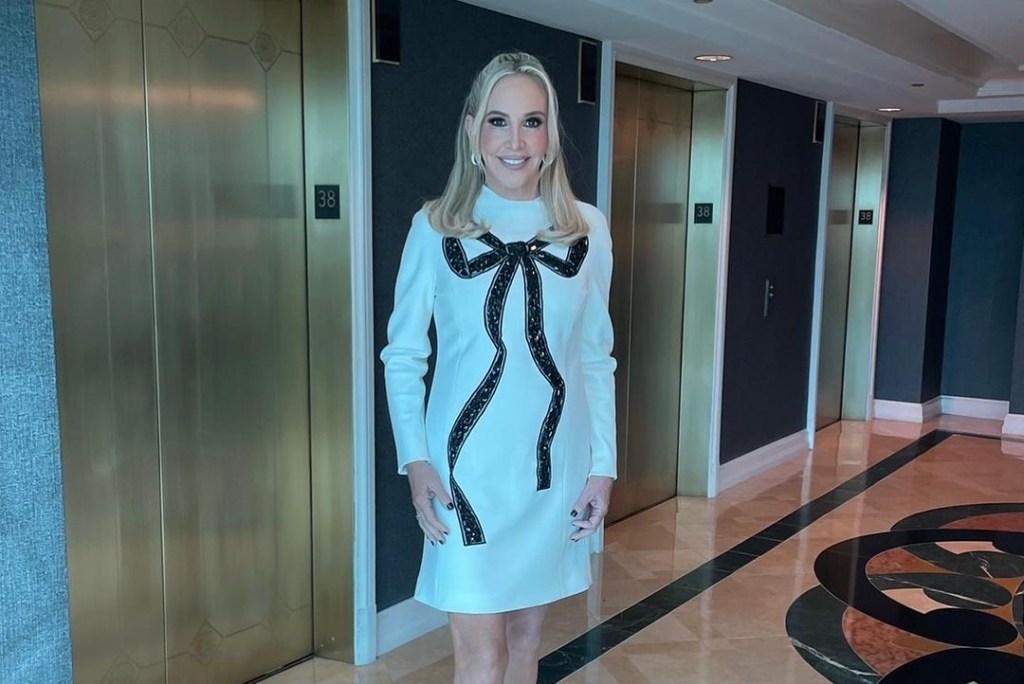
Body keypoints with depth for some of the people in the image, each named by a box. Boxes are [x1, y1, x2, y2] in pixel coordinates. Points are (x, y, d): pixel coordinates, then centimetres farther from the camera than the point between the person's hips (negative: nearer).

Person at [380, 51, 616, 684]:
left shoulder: (589, 229, 0)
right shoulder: (436, 228, -6)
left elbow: (596, 359, 6)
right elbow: (402, 356, 0)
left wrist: (603, 464, 3)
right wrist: (415, 460, -9)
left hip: (555, 466, 3)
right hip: (468, 468, -2)